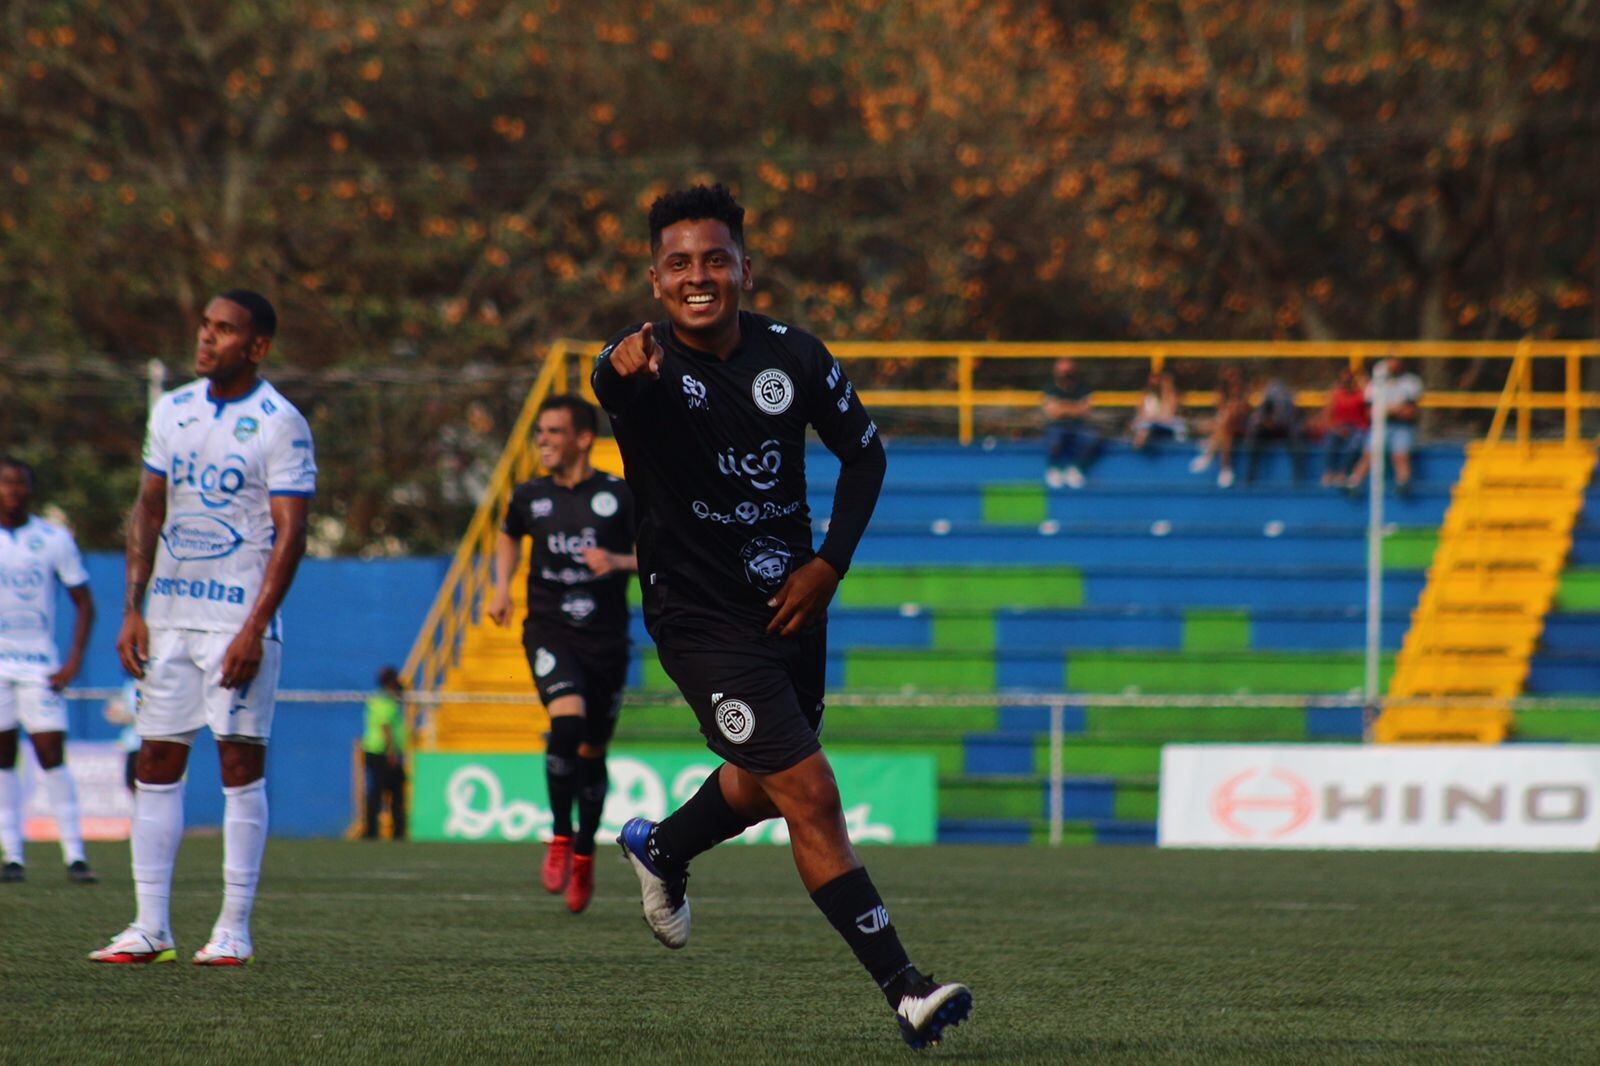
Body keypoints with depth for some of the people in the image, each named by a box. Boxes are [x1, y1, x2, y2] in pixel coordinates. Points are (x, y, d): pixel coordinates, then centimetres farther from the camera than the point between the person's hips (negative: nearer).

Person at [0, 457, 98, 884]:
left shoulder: (55, 540, 1)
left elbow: (83, 603, 5)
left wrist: (74, 660, -6)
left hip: (40, 664, -1)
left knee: (52, 754, -7)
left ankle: (75, 854, -6)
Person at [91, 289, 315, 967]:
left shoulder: (280, 425, -7)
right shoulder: (173, 412, 10)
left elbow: (290, 533, -11)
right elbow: (149, 511, 15)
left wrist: (254, 629, -17)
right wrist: (132, 610, 6)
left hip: (239, 623, -6)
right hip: (168, 618, 6)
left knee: (241, 763, -4)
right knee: (156, 764, 3)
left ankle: (234, 930, 0)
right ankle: (150, 929, 6)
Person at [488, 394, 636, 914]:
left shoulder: (619, 496, -2)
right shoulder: (530, 496, 6)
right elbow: (509, 536, 27)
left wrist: (618, 562, -18)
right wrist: (502, 586, 11)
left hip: (605, 638, 0)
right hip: (549, 632, 0)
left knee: (591, 751, 7)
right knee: (567, 717, -27)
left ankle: (584, 855, 30)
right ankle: (560, 836, -12)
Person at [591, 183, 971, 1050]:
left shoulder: (792, 357, -5)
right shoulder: (647, 367, -18)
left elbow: (864, 453, 8)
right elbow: (609, 384, -43)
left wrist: (830, 564, -4)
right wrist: (625, 365, -68)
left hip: (790, 606, 5)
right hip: (701, 617, -5)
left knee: (765, 783, 24)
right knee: (812, 799, -14)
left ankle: (660, 849, 55)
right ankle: (905, 991, -11)